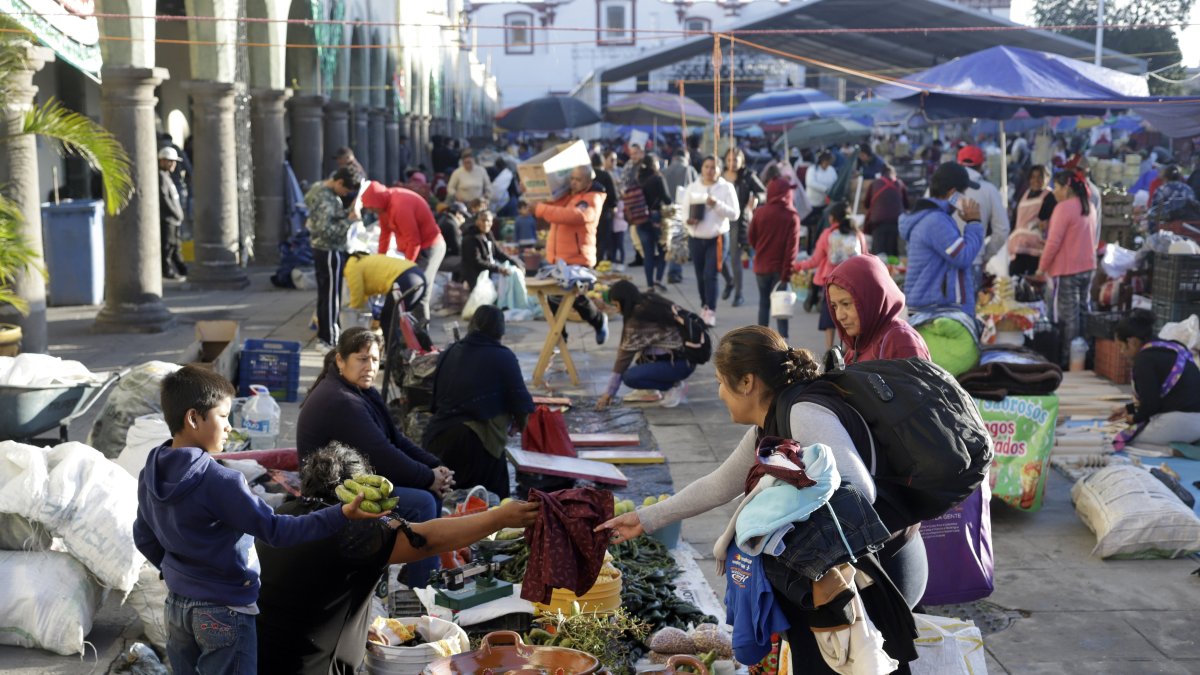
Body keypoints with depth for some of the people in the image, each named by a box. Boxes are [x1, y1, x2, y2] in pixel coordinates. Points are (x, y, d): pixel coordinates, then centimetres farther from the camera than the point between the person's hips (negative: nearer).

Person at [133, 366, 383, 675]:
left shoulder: (150, 475, -1)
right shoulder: (219, 482, -26)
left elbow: (144, 539, 11)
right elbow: (275, 530, -25)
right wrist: (341, 515, -29)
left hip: (177, 603, 7)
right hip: (223, 612, -7)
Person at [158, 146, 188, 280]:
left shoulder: (167, 176, 20)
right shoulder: (160, 176, -13)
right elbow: (163, 198, -20)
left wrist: (179, 213, 14)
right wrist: (177, 214, -18)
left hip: (173, 219, 10)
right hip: (166, 218, -10)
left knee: (175, 245, 14)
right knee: (167, 245, -7)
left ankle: (182, 269, 19)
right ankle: (167, 270, -4)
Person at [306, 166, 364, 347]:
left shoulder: (322, 189, 9)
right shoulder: (325, 198, -22)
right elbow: (325, 229, -27)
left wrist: (346, 214, 2)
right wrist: (349, 220, -21)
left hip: (324, 250, 10)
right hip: (330, 252, -10)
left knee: (324, 295, 17)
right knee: (332, 296, -3)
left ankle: (324, 334, 27)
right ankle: (330, 339, 2)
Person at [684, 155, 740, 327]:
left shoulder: (726, 187, -4)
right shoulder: (692, 187, 5)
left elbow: (734, 213, -8)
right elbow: (685, 210, 9)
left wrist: (717, 204, -22)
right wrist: (688, 220, -14)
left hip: (717, 238, -3)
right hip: (695, 238, 4)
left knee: (710, 275, -12)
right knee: (700, 276, 9)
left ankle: (711, 312, -10)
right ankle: (704, 307, 25)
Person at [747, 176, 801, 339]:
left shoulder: (760, 212, -5)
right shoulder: (792, 216, -10)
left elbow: (752, 239, 3)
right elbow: (792, 247, -12)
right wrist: (787, 273, -10)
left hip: (761, 266, 2)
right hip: (780, 268, -2)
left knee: (764, 302, 14)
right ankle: (783, 338, -7)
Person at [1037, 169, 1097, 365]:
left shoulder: (1064, 208, -15)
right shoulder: (1089, 208, 10)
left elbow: (1053, 241, -16)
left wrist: (1042, 267, -8)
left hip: (1067, 270, -8)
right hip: (1087, 268, 8)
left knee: (1068, 317, -3)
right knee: (1082, 314, 14)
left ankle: (1067, 358, 0)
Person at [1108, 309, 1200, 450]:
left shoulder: (1145, 359, -11)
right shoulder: (1169, 349, 18)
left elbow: (1150, 402, -10)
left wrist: (1135, 418, 11)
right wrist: (1127, 409, 34)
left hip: (1181, 421, -10)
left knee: (1123, 437, 0)